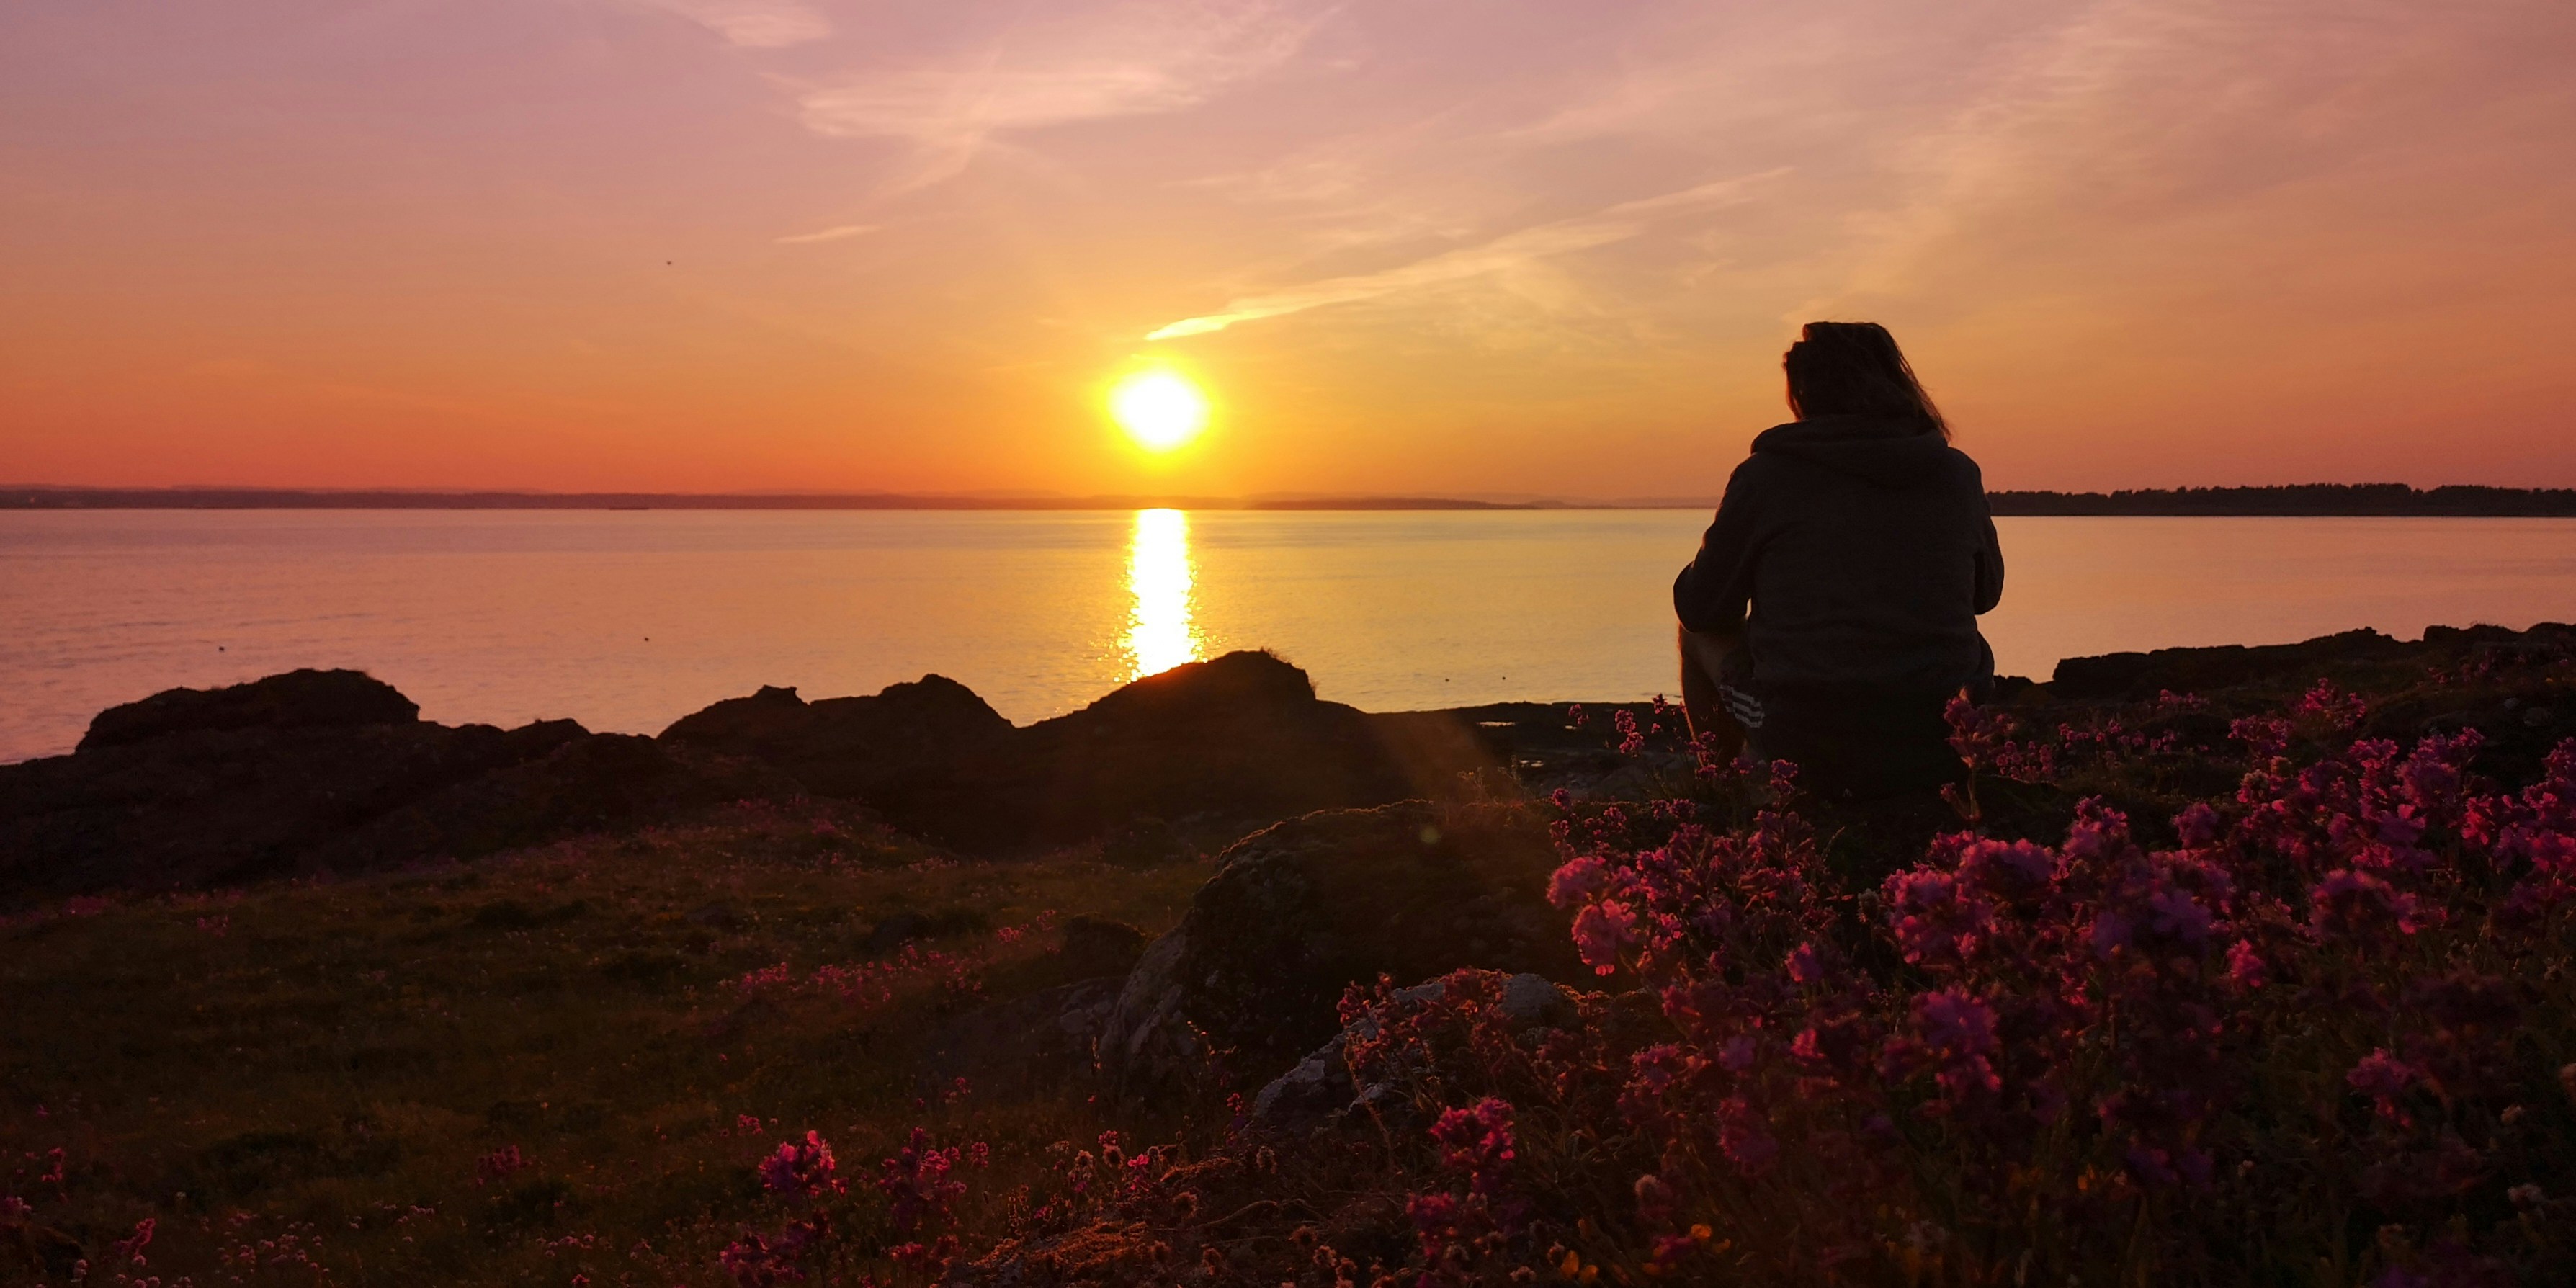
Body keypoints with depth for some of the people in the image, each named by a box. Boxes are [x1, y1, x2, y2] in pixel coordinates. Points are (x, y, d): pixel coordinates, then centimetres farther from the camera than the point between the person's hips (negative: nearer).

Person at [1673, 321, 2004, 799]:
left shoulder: (1766, 474, -4)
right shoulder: (1958, 474, 4)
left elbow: (1703, 609, 3)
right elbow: (1985, 592, 20)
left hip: (1805, 754, -3)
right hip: (1940, 755, 3)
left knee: (1700, 634, 24)